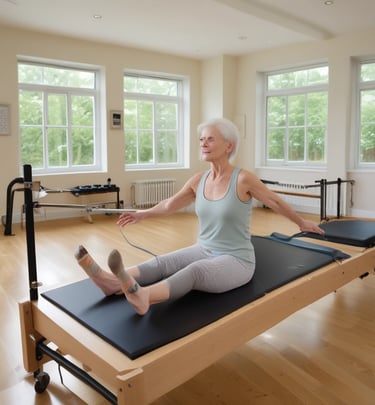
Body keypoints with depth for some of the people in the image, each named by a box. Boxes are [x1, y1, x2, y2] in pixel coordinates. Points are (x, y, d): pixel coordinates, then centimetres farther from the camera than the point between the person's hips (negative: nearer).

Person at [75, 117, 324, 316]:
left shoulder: (243, 179, -14)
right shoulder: (198, 181, 2)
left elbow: (276, 203, 2)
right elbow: (170, 205, 17)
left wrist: (302, 223, 16)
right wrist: (142, 215, 27)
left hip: (236, 261, -6)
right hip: (203, 251, 6)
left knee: (195, 271, -37)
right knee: (163, 263, -22)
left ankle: (142, 296, -62)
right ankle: (113, 282, -45)